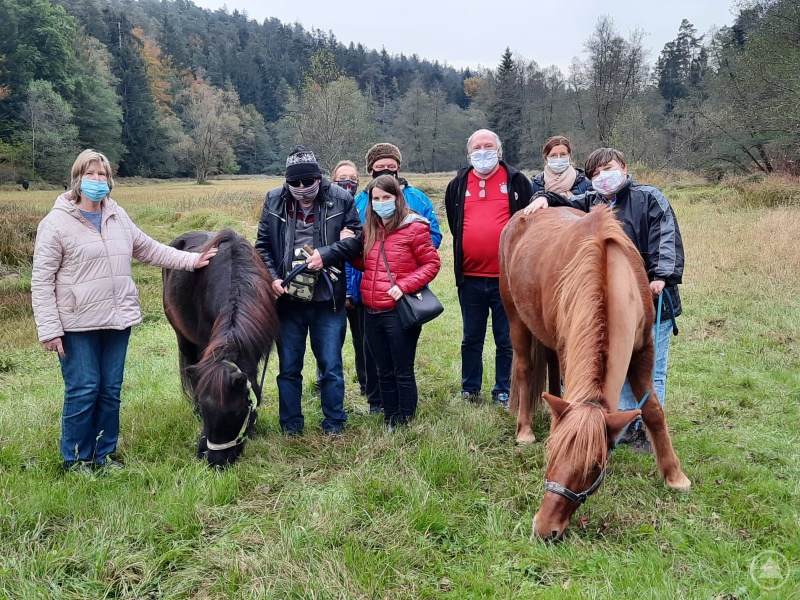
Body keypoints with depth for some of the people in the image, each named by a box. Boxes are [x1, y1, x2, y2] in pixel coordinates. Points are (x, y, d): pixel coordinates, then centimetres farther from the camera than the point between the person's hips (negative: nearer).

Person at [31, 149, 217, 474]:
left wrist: (191, 260, 13)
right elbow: (41, 281, -9)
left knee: (111, 390, 13)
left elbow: (149, 249, 18)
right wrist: (49, 329, -14)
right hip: (78, 325, -5)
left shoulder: (118, 216, 7)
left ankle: (105, 452, 28)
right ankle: (75, 458, 19)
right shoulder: (56, 223, -9)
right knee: (83, 391, 1)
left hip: (117, 321, 5)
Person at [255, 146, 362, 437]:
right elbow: (262, 245, 6)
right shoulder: (274, 201, 1)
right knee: (288, 367, 12)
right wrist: (272, 278, -8)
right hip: (287, 299, 2)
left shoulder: (340, 199, -6)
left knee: (331, 366, 7)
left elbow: (357, 238, -2)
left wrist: (326, 254, -16)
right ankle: (290, 425, 25)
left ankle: (334, 423, 23)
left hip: (328, 300, -2)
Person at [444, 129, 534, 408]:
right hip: (470, 277, 2)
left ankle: (504, 392, 20)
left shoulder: (517, 181, 2)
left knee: (507, 340, 7)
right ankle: (470, 390, 26)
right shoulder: (458, 185, 9)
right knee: (471, 339, 13)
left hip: (507, 277, -2)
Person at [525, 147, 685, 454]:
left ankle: (649, 429, 13)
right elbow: (567, 204, 22)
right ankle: (627, 424, 27)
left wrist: (661, 276, -25)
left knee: (650, 368, 2)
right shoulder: (593, 203, 12)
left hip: (653, 299, -6)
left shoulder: (649, 198, -5)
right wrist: (546, 198, -1)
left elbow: (667, 237, -13)